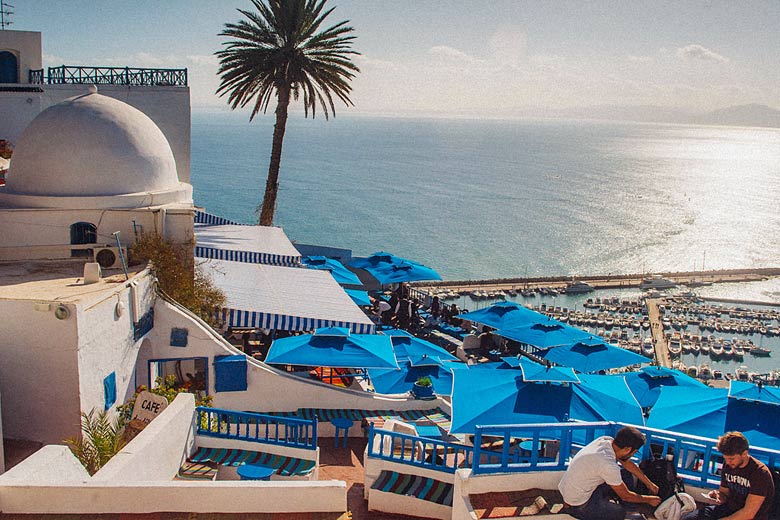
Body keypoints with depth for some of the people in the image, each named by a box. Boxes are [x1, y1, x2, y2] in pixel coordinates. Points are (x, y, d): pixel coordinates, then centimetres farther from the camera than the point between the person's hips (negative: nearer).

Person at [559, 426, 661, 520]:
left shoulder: (606, 440, -9)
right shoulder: (608, 465, -31)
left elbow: (627, 463, 9)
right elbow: (625, 496, -15)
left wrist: (649, 484, 16)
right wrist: (649, 500, 1)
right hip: (578, 505, -8)